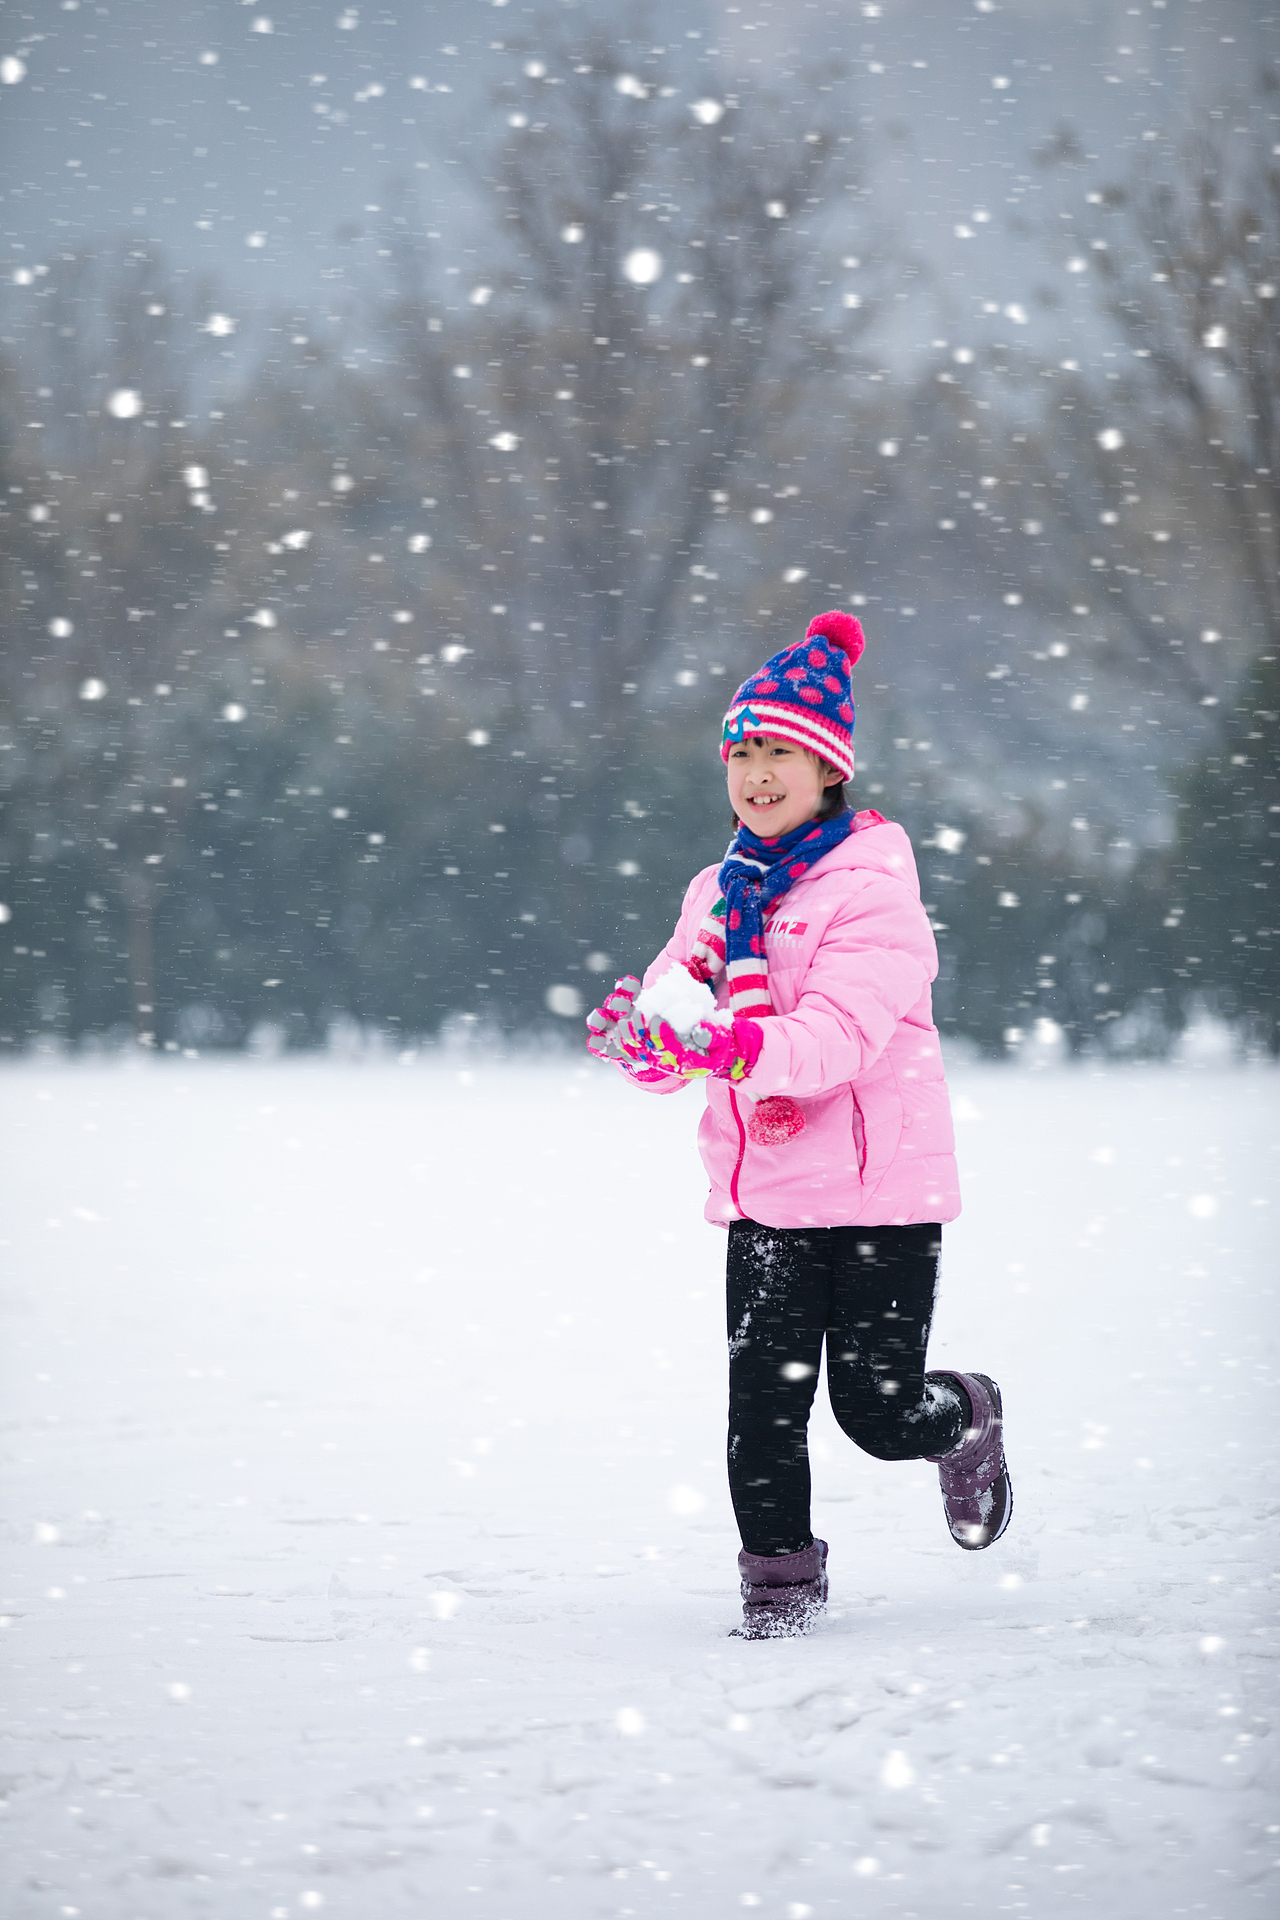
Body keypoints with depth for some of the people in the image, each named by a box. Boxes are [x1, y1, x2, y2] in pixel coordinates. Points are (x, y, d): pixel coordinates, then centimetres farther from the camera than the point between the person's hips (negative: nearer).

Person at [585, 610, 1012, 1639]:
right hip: (764, 1192, 5)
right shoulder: (720, 892, 10)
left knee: (879, 1409, 1)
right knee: (764, 1397, -3)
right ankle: (781, 1574, 10)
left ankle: (966, 1419, 34)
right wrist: (647, 1029, -24)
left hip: (879, 1184, -5)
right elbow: (672, 1001, 1)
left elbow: (840, 1031, -23)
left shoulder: (873, 884, -10)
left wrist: (736, 1049, -40)